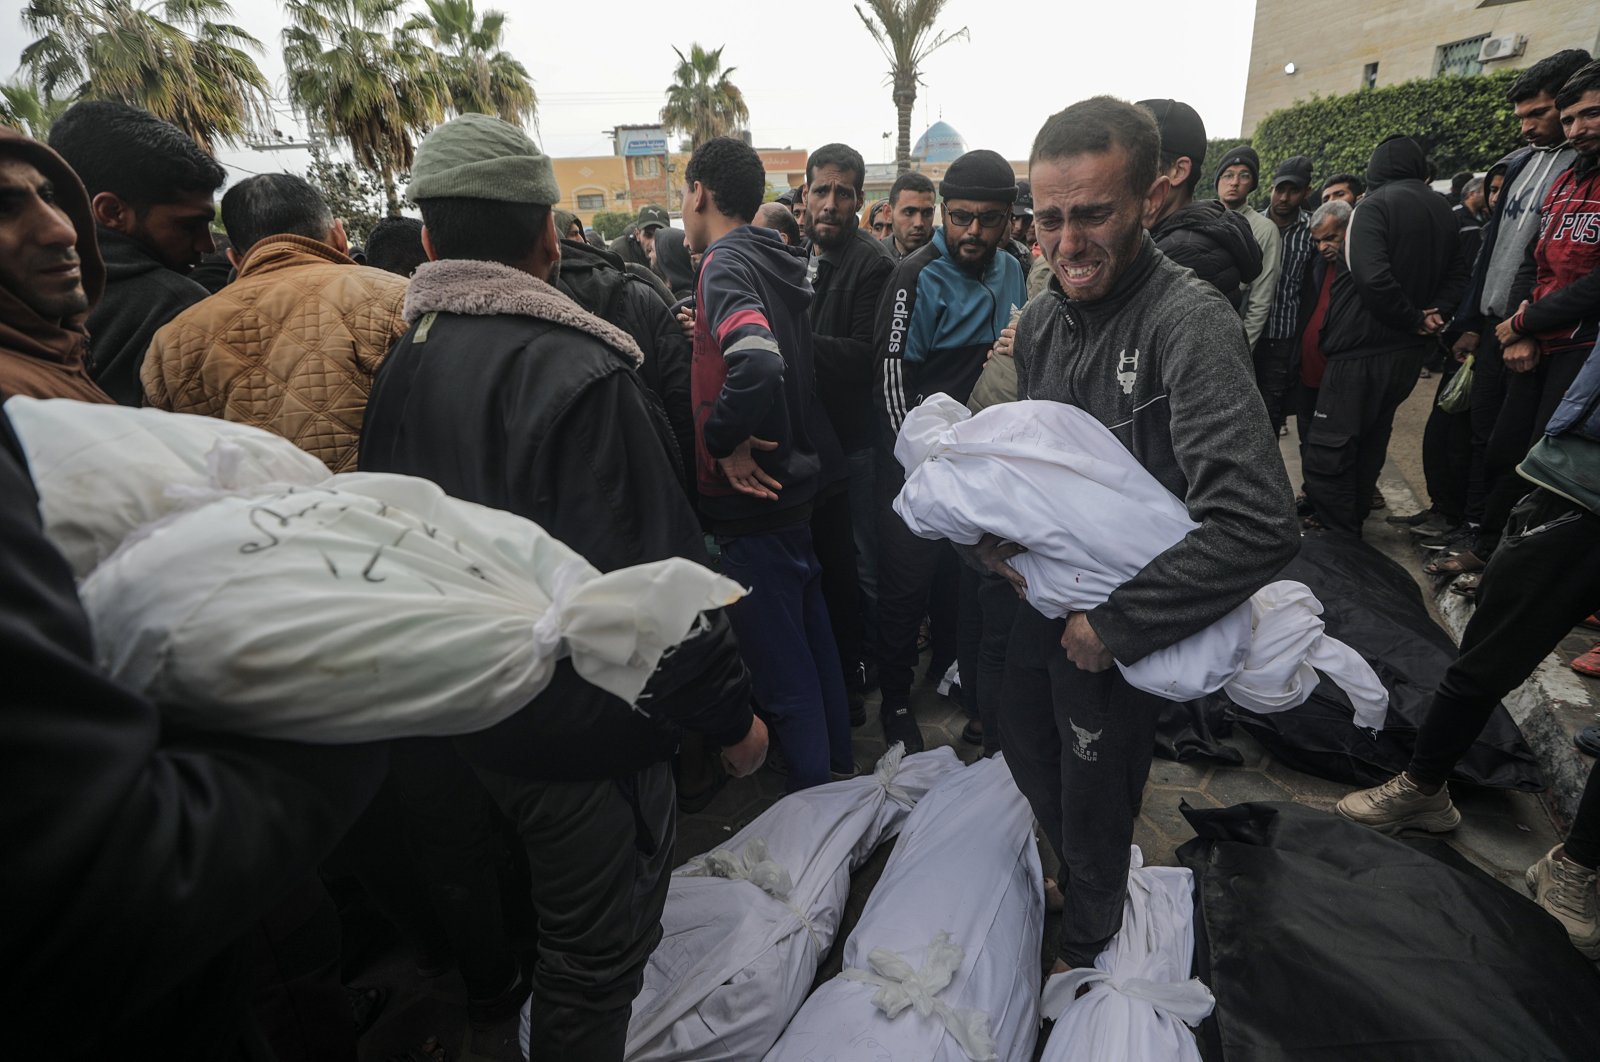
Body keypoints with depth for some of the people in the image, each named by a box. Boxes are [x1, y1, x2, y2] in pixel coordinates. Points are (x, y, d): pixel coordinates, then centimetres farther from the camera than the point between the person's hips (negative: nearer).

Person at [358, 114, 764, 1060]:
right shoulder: (580, 376, -25)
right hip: (583, 734, -8)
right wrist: (732, 714, -14)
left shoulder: (399, 363, 0)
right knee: (598, 953, 15)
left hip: (467, 721, 8)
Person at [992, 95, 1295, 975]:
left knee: (1095, 798, 15)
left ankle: (1087, 945, 47)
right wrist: (994, 528, -6)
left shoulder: (1190, 323, -25)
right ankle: (1071, 871, 57)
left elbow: (1257, 525, -34)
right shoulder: (1042, 319, -1)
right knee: (1026, 748, 25)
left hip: (1118, 626, -6)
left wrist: (1117, 622, -26)